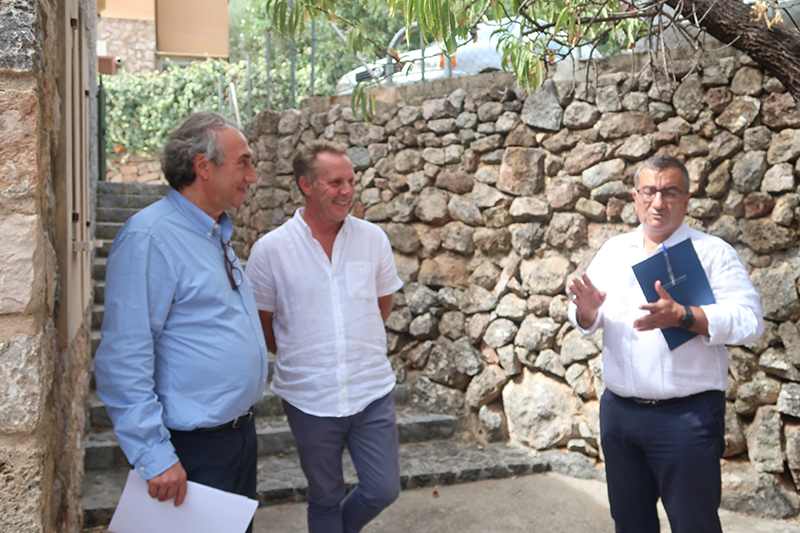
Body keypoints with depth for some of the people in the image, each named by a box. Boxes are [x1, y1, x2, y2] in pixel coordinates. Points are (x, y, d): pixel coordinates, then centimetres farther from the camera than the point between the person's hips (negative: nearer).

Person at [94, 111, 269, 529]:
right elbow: (124, 361, -23)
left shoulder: (217, 234, 10)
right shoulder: (149, 237, -19)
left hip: (241, 431, 9)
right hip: (193, 453, -9)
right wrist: (155, 456, -23)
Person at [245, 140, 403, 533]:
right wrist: (301, 355, 9)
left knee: (383, 489, 8)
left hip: (372, 391, 2)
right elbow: (263, 326, 3)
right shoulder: (270, 249, -8)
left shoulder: (373, 239, -1)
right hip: (309, 397, -2)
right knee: (325, 499, 13)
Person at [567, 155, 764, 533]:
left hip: (686, 416, -4)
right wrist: (586, 310, -14)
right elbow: (587, 321, 10)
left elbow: (749, 320, -14)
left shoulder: (713, 253, -4)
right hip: (618, 412, 5)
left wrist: (681, 316, -27)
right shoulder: (613, 251, 11)